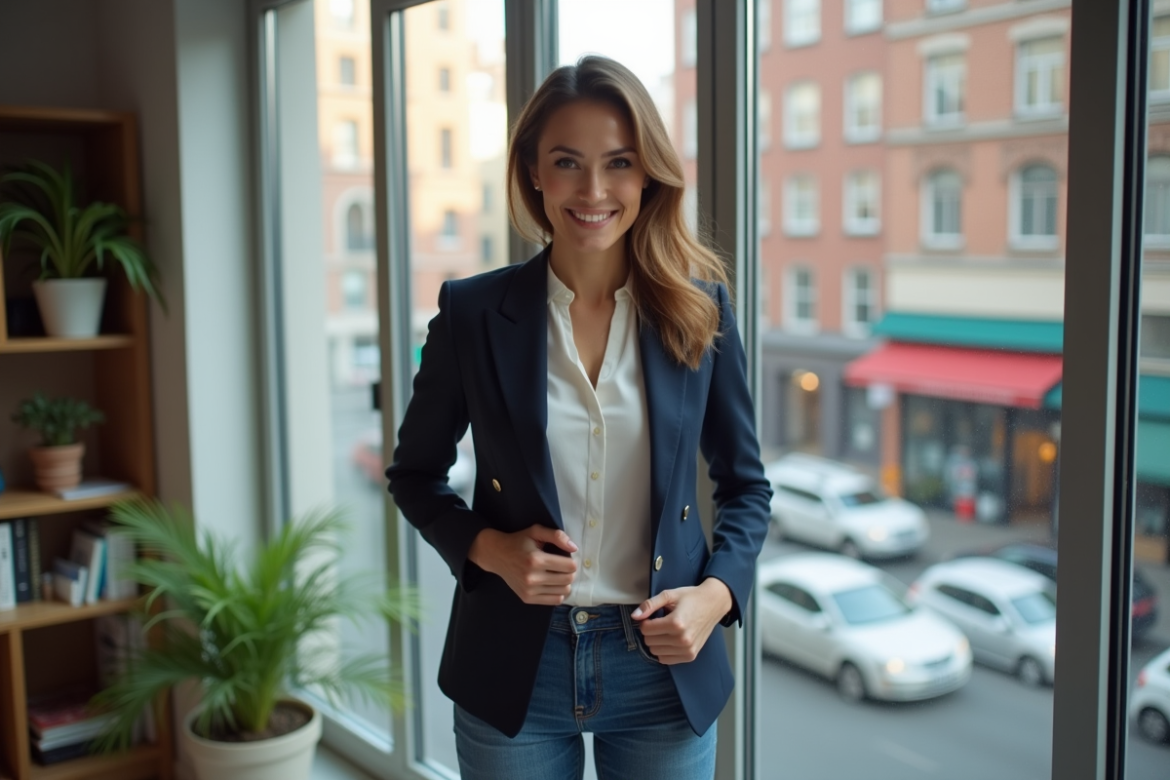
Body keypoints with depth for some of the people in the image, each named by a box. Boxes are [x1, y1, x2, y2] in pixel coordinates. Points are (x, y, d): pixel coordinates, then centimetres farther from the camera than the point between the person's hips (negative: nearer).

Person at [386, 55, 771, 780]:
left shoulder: (699, 307, -4)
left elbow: (746, 483, 5)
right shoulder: (473, 310, -7)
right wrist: (487, 548, -12)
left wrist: (716, 594, -11)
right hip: (516, 668, 0)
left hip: (663, 665, 1)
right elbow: (415, 472, 5)